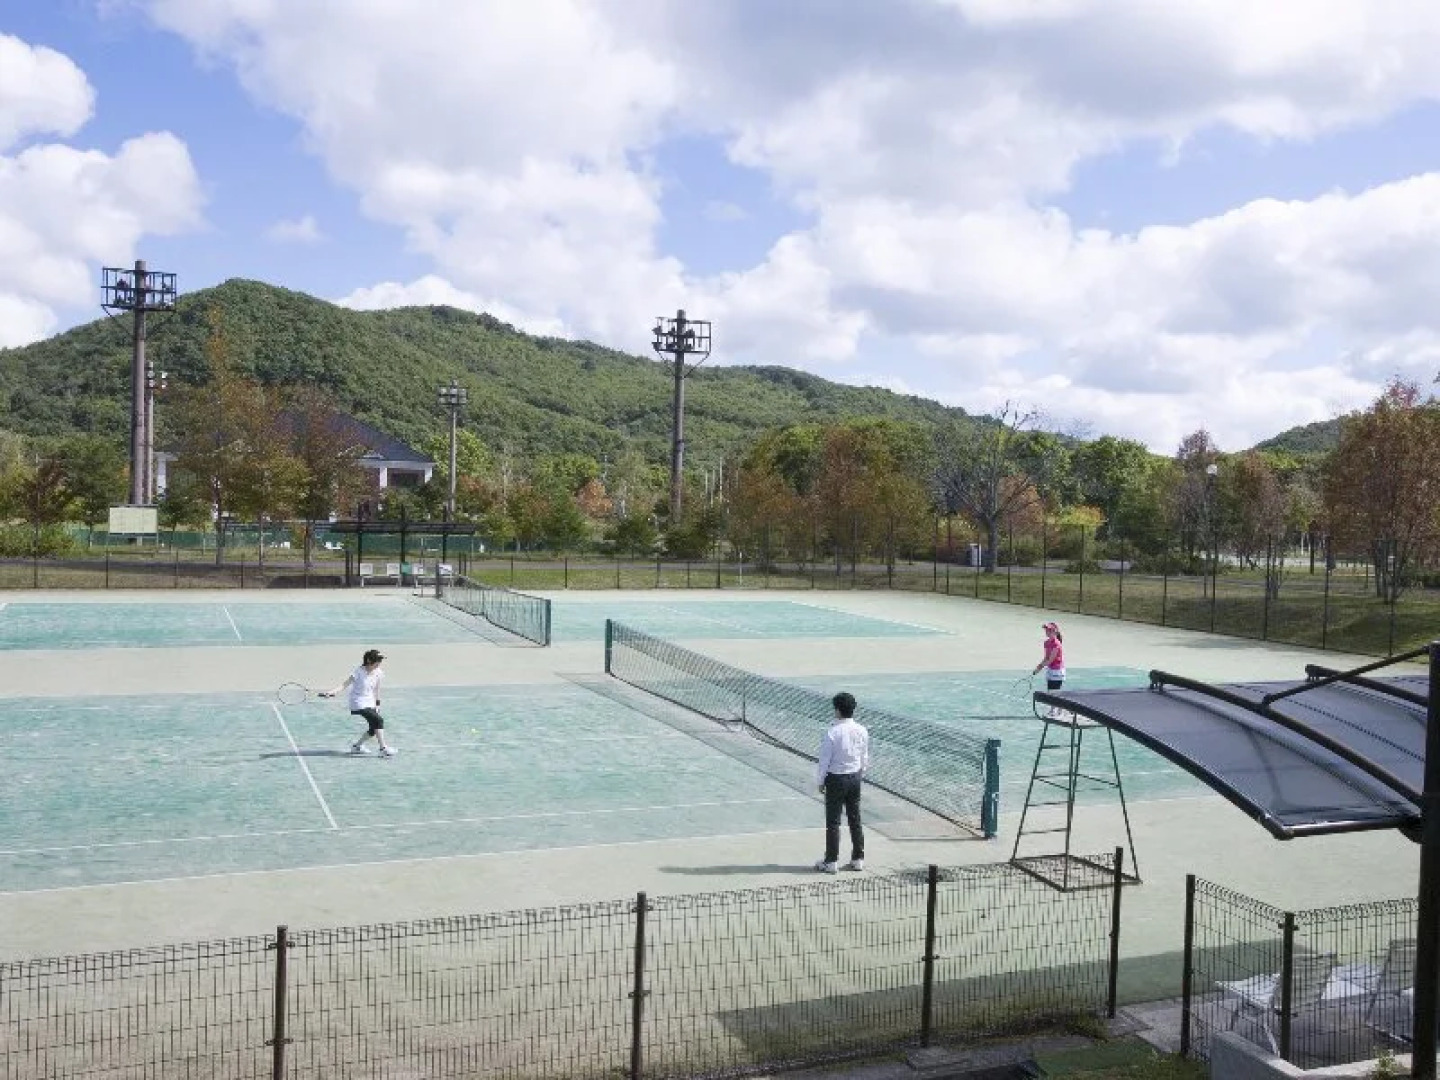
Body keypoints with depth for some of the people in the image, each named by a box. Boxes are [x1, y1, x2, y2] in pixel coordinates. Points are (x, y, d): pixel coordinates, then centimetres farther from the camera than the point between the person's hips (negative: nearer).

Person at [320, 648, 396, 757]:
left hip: (370, 703, 7)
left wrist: (377, 704, 12)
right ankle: (383, 748, -18)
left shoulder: (378, 673, -1)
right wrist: (332, 692, -30)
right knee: (379, 720, -22)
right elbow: (345, 684, -18)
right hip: (359, 704, -7)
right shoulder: (359, 672, -17)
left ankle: (357, 746, 25)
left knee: (374, 729, 3)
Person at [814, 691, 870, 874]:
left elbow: (824, 760, -13)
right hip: (855, 777, 5)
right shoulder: (862, 731, -3)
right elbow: (865, 758, 8)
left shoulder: (832, 732, -19)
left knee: (833, 821, 4)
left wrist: (820, 781, -1)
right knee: (855, 819, 14)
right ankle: (858, 859, 20)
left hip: (836, 778, -5)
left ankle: (830, 862, 9)